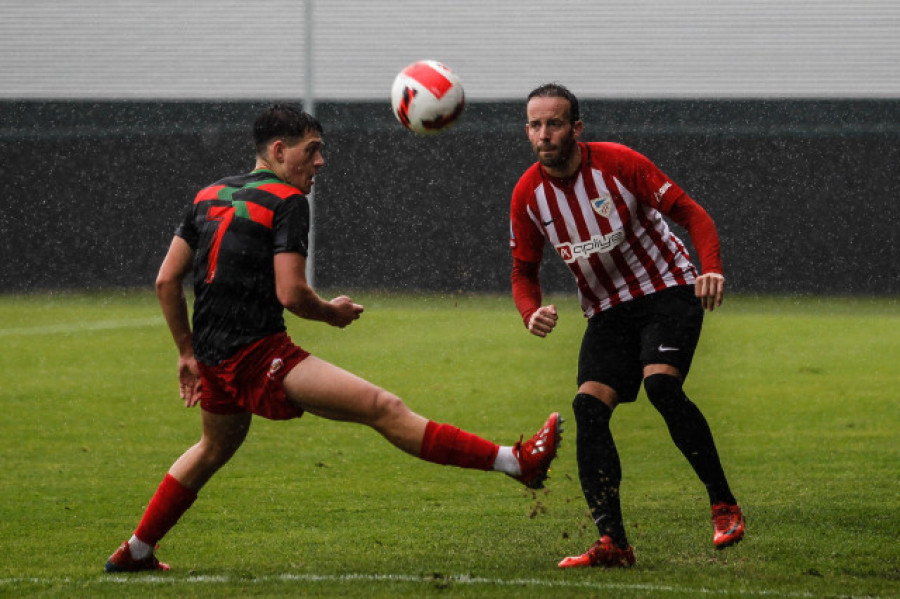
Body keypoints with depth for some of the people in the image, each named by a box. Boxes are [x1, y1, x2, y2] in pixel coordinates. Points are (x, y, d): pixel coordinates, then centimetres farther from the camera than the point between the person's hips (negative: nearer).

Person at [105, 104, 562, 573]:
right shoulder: (286, 201, -7)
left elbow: (166, 281, 14)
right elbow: (291, 294, -16)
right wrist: (333, 313, 4)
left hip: (213, 359, 8)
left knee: (215, 449, 35)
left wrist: (187, 353, 22)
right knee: (384, 409, -15)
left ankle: (135, 552, 42)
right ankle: (516, 463, -23)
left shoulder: (209, 196, 15)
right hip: (258, 355, -8)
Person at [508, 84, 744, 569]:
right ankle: (612, 542, -17)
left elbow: (691, 213, -11)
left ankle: (724, 506, -15)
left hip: (669, 291, -4)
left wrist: (712, 269, -29)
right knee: (589, 406, -17)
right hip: (607, 310, 4)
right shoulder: (527, 195, -4)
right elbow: (524, 270, 8)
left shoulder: (618, 163, -15)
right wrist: (532, 313, -15)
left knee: (661, 383, -28)